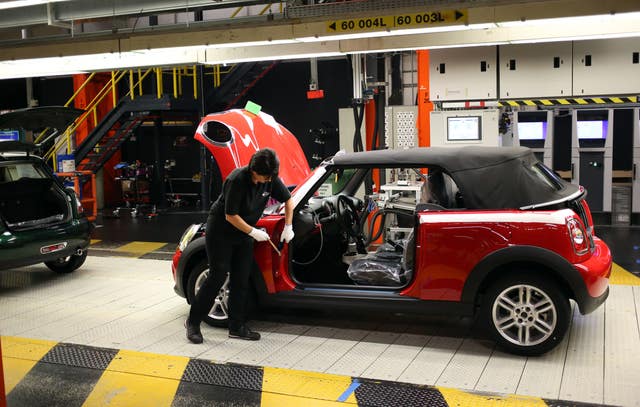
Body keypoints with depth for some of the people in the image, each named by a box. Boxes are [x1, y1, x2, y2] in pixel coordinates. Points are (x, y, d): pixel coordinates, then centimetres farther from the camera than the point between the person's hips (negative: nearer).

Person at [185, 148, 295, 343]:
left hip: (244, 233, 6)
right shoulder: (237, 180, -28)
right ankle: (193, 322, 4)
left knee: (241, 280, 4)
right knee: (218, 276, -8)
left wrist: (288, 227, -1)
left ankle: (237, 326, 12)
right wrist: (253, 232, -19)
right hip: (220, 231, -6)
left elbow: (288, 200, 6)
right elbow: (230, 216, -24)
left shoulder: (271, 179, -10)